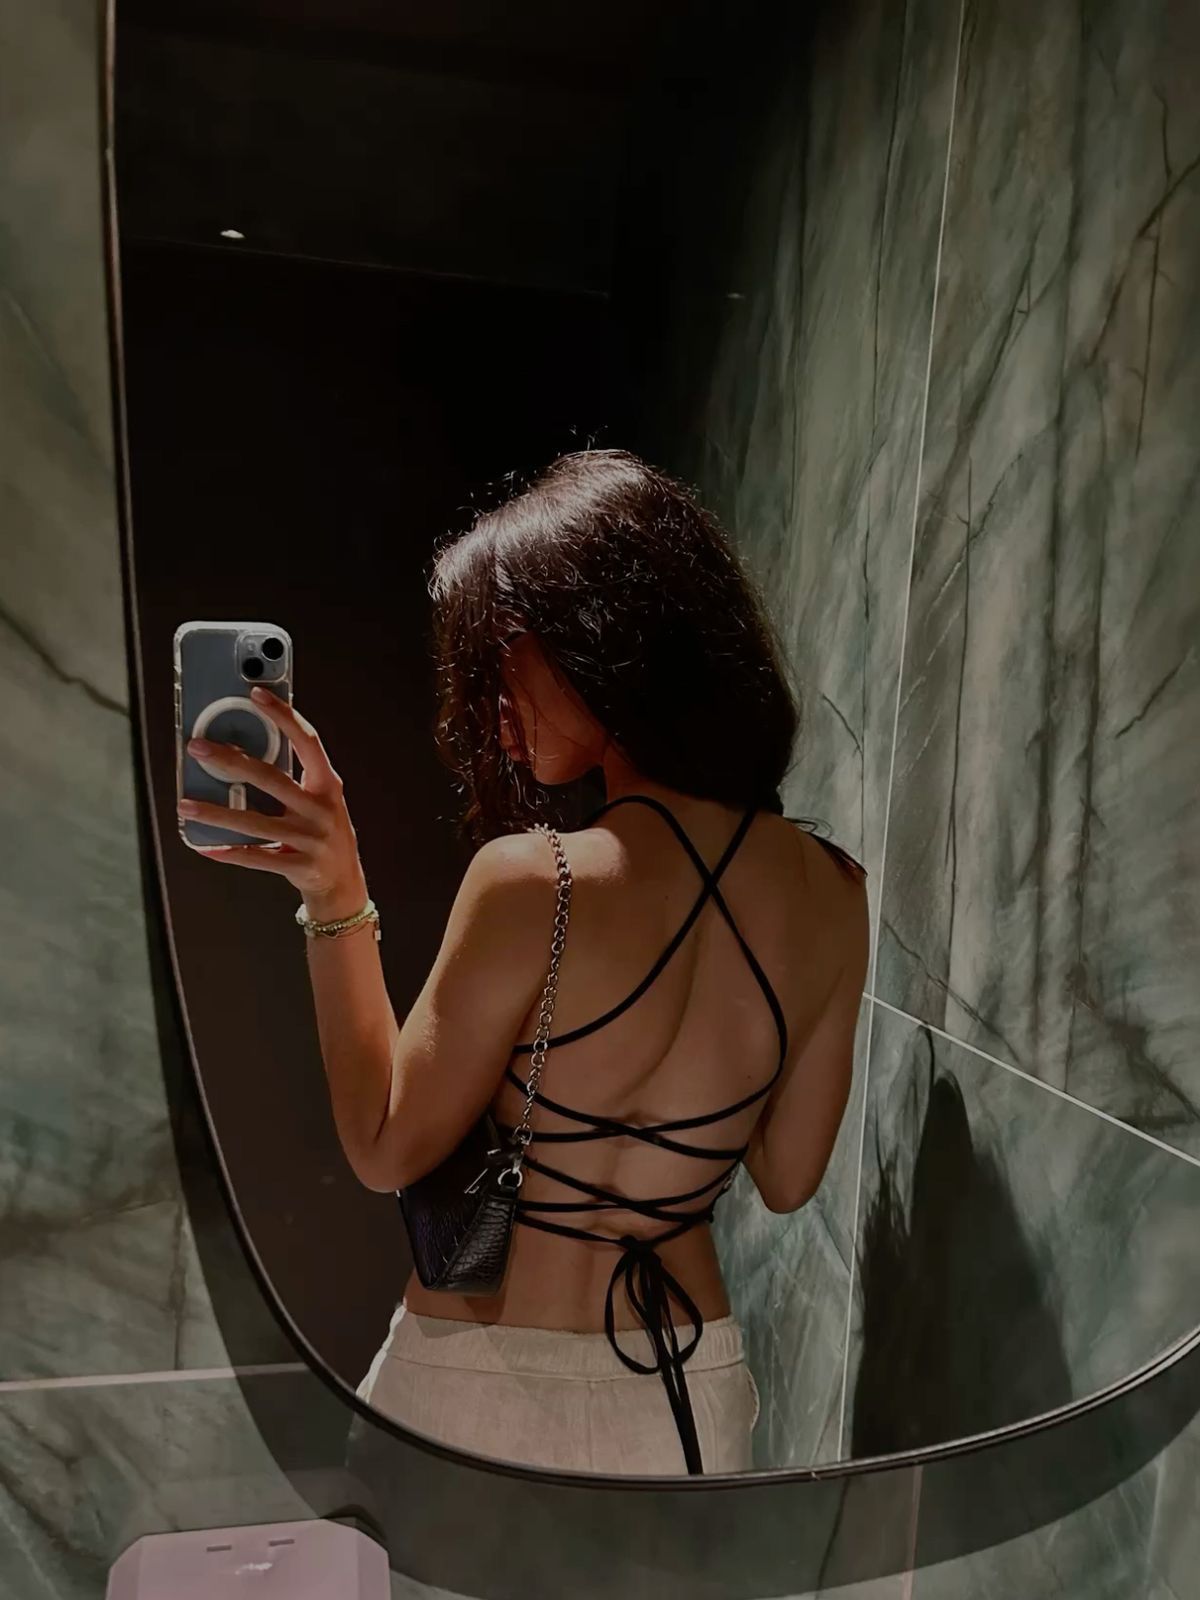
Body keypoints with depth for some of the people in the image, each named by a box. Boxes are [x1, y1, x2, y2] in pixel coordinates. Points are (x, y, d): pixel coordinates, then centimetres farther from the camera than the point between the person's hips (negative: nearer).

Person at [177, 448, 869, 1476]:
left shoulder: (533, 884, -27)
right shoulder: (833, 893, -12)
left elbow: (388, 1150, -12)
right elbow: (787, 1179, 0)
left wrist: (336, 900, -14)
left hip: (481, 1392, -3)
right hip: (695, 1393, 4)